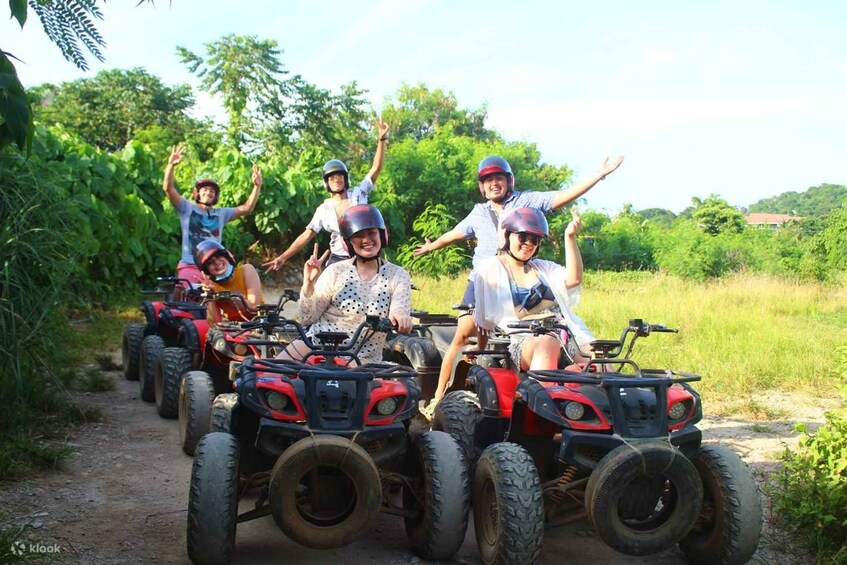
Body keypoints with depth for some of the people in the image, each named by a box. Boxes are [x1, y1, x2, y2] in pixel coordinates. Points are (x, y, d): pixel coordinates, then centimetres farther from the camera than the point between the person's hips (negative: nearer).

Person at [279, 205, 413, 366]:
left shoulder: (397, 276, -1)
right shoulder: (336, 271, -1)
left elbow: (400, 316, -13)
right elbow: (308, 319, -1)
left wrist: (400, 319, -38)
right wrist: (308, 284, -17)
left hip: (362, 359, -1)